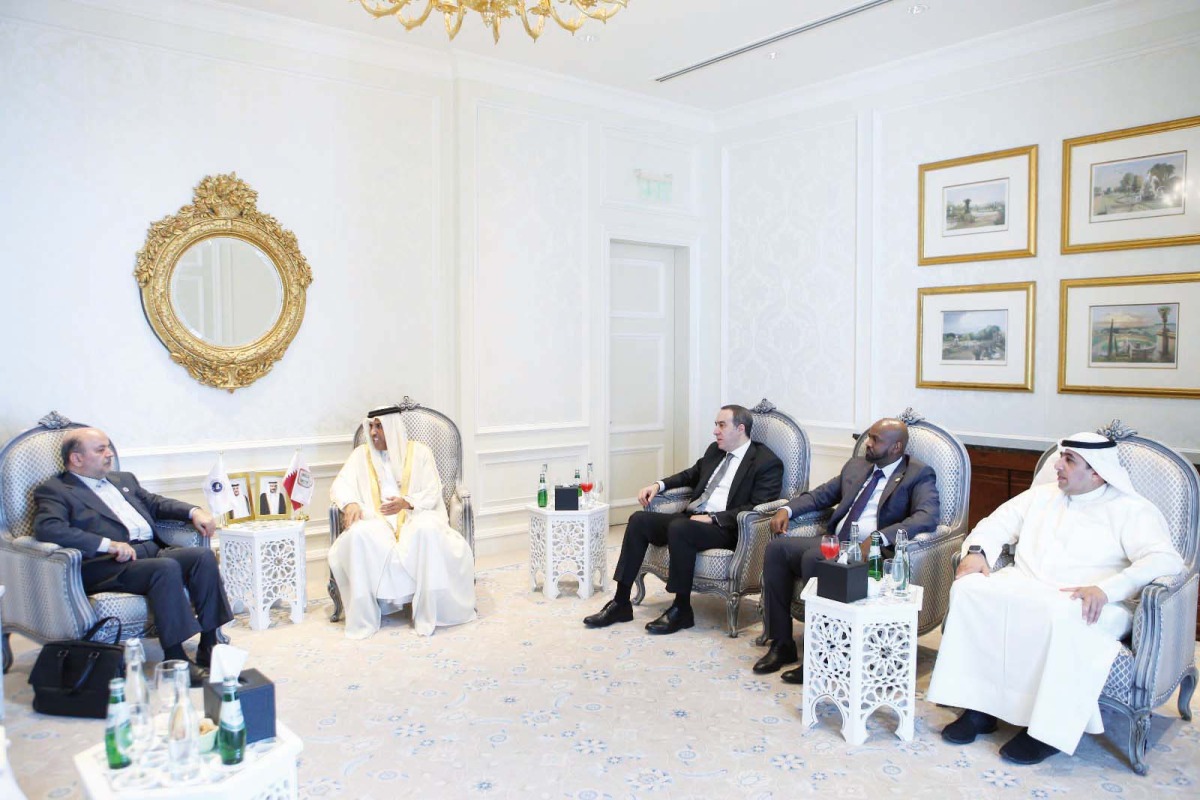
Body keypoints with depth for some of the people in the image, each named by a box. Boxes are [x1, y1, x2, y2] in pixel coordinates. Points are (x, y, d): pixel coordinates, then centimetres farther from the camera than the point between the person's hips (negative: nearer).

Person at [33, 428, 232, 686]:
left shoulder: (124, 479, 29)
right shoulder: (54, 491, 5)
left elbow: (155, 502, 31)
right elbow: (47, 528, -12)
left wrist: (193, 512, 9)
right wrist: (107, 544, -22)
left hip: (153, 550, 7)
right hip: (107, 565, -7)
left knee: (203, 555, -20)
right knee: (166, 568, -34)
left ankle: (210, 648, -18)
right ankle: (176, 661, -31)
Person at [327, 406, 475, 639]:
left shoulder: (419, 452, 8)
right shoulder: (362, 454, 15)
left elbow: (432, 494, 2)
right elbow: (340, 485, 5)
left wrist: (406, 503, -18)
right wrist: (350, 503, -19)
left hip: (415, 517, -1)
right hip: (376, 520, 2)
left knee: (427, 530, -38)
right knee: (358, 535, -35)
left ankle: (427, 615, -31)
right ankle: (363, 617, -26)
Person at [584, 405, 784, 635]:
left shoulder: (767, 462, -4)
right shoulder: (715, 450, 18)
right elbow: (691, 474, 32)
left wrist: (713, 518, -21)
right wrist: (659, 485, 14)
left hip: (725, 528, -8)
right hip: (691, 518, 8)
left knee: (679, 528, -34)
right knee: (639, 519, -11)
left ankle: (682, 609, -18)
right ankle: (621, 602, -8)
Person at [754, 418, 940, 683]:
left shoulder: (919, 475, 0)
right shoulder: (856, 466, 21)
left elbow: (928, 516, -17)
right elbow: (821, 494, 27)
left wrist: (878, 537, -31)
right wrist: (787, 508, 7)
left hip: (871, 552, -7)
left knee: (813, 558, -32)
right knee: (777, 548, -15)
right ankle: (782, 644, -8)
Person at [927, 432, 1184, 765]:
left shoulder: (1131, 510, 3)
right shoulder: (1042, 495, 20)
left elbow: (1164, 560, -11)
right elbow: (998, 524, 20)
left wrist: (1105, 589, -27)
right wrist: (976, 551, -3)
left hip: (1084, 603, -5)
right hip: (1022, 587, 5)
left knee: (1063, 616, -39)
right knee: (968, 589, -22)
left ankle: (1048, 728, -24)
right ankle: (978, 706, -17)